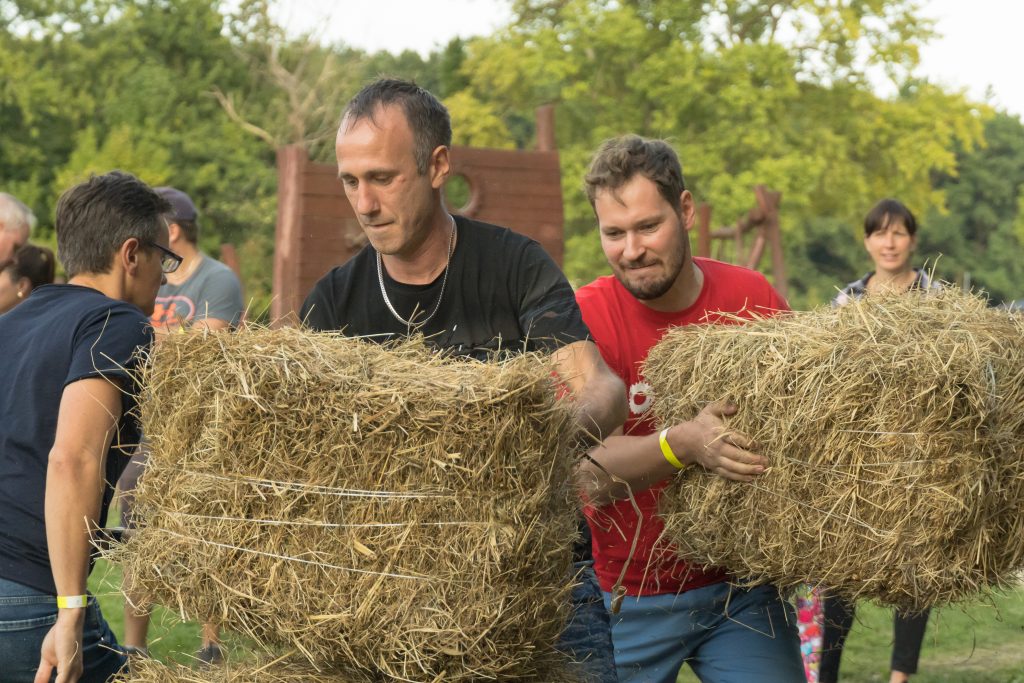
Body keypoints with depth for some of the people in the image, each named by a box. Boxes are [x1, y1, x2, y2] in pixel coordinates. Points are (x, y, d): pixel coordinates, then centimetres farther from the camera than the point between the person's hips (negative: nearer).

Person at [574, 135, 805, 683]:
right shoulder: (585, 318, -12)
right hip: (628, 598, -2)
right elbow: (590, 466, -21)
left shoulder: (752, 298, -4)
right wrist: (684, 445, -38)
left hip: (742, 586, 2)